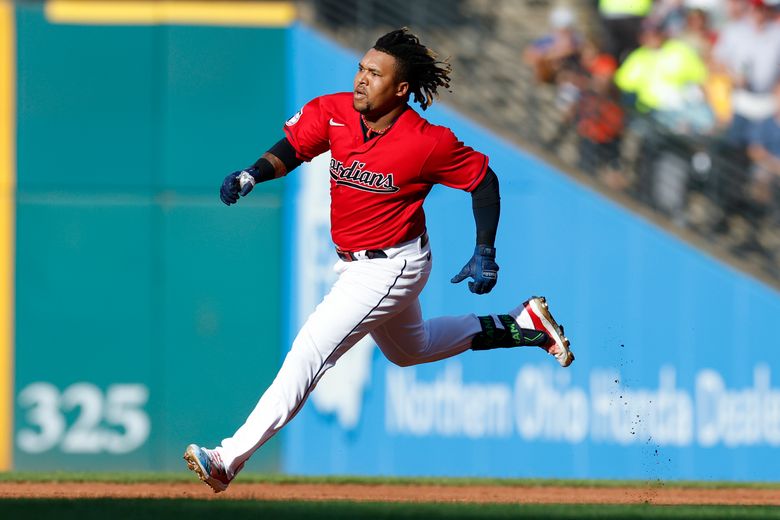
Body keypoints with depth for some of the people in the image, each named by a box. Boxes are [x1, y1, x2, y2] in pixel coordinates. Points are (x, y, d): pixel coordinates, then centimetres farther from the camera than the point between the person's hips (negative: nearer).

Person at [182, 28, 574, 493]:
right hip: (354, 262, 8)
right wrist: (251, 176, -34)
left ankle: (230, 459, -19)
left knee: (310, 350, -17)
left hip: (392, 267, -8)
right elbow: (291, 148, -13)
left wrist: (486, 254, -11)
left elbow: (483, 180, -10)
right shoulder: (333, 113, -10)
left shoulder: (429, 143, -22)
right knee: (409, 348, 30)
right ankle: (522, 324, 41)